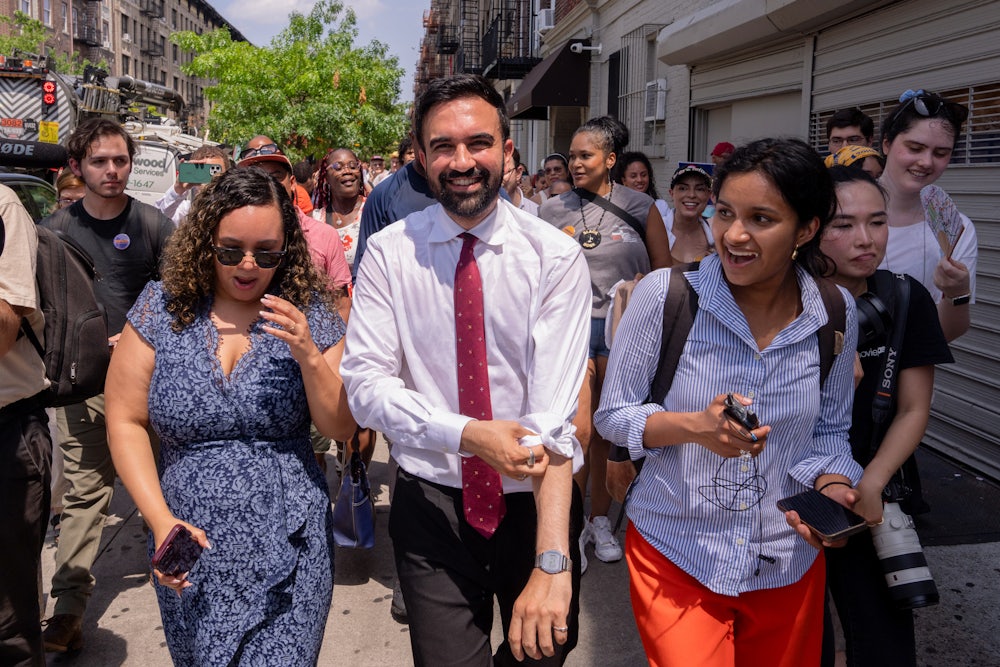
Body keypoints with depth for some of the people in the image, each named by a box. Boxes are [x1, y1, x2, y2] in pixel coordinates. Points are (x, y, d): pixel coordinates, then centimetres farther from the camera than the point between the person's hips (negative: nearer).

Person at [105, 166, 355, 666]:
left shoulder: (309, 313, -3)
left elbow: (341, 427, -4)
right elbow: (125, 421, -2)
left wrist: (309, 357, -20)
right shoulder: (163, 306, -2)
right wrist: (161, 521, -11)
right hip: (190, 544, 2)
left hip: (286, 545, -2)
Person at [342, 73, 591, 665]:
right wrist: (468, 434, -27)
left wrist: (552, 563, -29)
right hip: (431, 503, 0)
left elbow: (555, 413, -21)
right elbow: (366, 381, -11)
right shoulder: (390, 252, -6)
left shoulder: (554, 256, -13)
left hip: (535, 501, 0)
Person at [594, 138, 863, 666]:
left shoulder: (836, 312, -6)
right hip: (676, 559, -3)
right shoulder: (663, 294, -15)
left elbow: (830, 431, 6)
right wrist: (693, 426, -27)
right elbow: (613, 416, -9)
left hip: (790, 565, 4)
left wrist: (831, 486, -14)